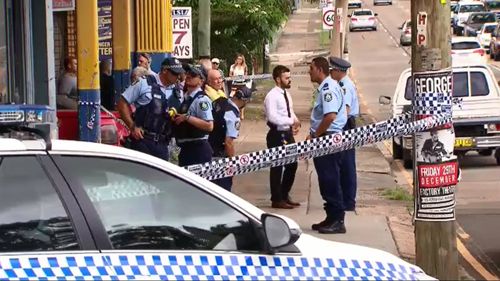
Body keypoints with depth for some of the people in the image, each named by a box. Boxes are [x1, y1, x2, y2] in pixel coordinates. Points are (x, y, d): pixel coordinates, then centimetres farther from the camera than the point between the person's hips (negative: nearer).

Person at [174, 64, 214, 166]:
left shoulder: (201, 100, -15)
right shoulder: (186, 98, 13)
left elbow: (209, 126, -24)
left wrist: (187, 117, -23)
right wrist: (177, 118, 8)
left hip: (198, 149, -9)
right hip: (186, 148, 9)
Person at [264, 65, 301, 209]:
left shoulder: (286, 94, 11)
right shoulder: (272, 96, -17)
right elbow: (272, 117, -26)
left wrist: (295, 122, -1)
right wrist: (292, 121, -25)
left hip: (288, 134, 9)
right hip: (277, 135, -9)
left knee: (292, 165, 15)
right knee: (277, 167, 2)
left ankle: (284, 195, 29)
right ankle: (277, 200, 13)